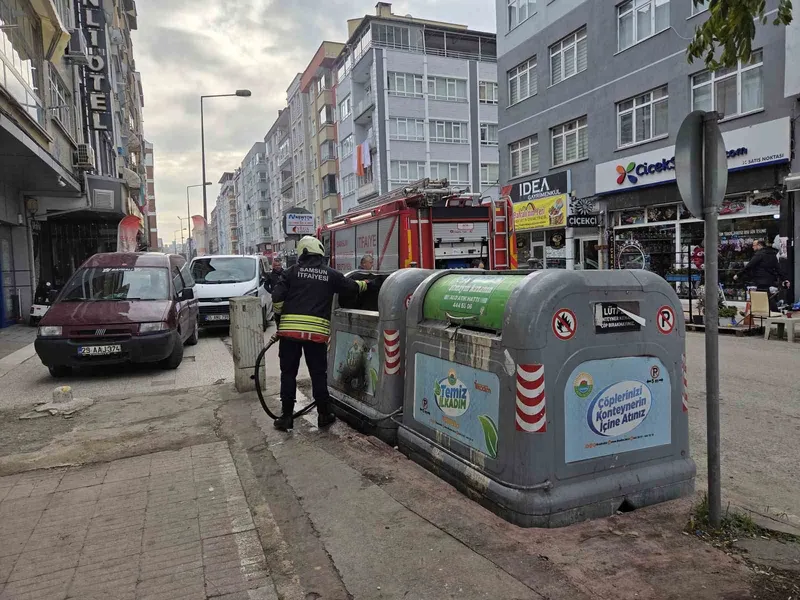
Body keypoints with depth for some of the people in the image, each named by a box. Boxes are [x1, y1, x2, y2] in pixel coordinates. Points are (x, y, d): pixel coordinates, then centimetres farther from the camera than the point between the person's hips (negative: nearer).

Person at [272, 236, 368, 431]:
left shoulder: (292, 271, 6)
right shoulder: (331, 274, 8)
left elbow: (277, 297, -2)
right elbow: (353, 286, 22)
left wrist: (282, 315, 17)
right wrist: (365, 284, 44)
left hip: (289, 329, 0)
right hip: (317, 332, 0)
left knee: (288, 373, 10)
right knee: (318, 374, 12)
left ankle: (286, 416, 14)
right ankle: (324, 415, 21)